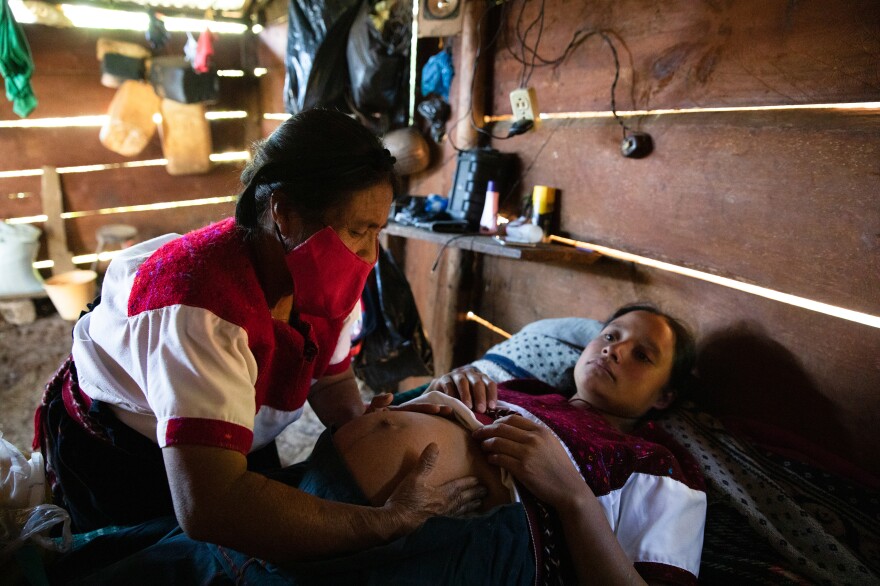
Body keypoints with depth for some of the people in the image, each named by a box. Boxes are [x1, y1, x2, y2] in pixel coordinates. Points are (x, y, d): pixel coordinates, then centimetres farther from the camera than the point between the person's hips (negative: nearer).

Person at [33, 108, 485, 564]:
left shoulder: (322, 276, -20)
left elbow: (332, 380, -5)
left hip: (236, 444, 6)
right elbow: (207, 508, -52)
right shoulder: (204, 305, -43)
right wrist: (391, 521, -49)